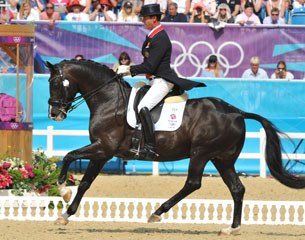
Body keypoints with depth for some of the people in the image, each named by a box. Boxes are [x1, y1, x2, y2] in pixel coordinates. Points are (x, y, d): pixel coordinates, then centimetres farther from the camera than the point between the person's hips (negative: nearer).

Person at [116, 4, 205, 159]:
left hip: (162, 81, -12)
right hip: (155, 80, 12)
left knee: (143, 108, -28)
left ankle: (150, 147, -34)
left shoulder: (160, 39, -16)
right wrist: (131, 70, 7)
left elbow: (150, 66, -20)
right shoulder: (152, 37, 16)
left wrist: (129, 69, -13)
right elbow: (148, 65, 19)